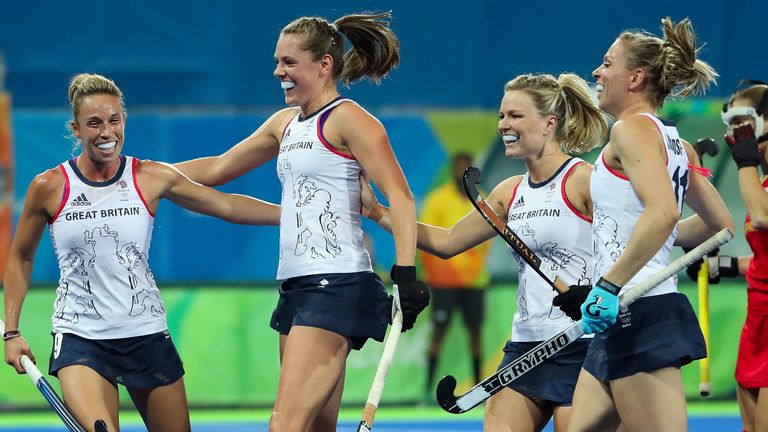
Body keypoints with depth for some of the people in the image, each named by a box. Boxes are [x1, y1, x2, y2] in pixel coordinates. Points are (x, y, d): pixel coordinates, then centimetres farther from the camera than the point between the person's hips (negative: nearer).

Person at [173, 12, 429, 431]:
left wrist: (405, 275, -22)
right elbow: (216, 169, 28)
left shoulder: (347, 119, -7)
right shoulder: (285, 122, 18)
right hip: (297, 287, 9)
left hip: (337, 286, -9)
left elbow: (400, 198, -13)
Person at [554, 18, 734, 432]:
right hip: (622, 324, 10)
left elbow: (663, 212, -27)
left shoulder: (633, 128, -11)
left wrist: (609, 286, -26)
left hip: (640, 316, -10)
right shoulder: (673, 142, 17)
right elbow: (720, 223, 24)